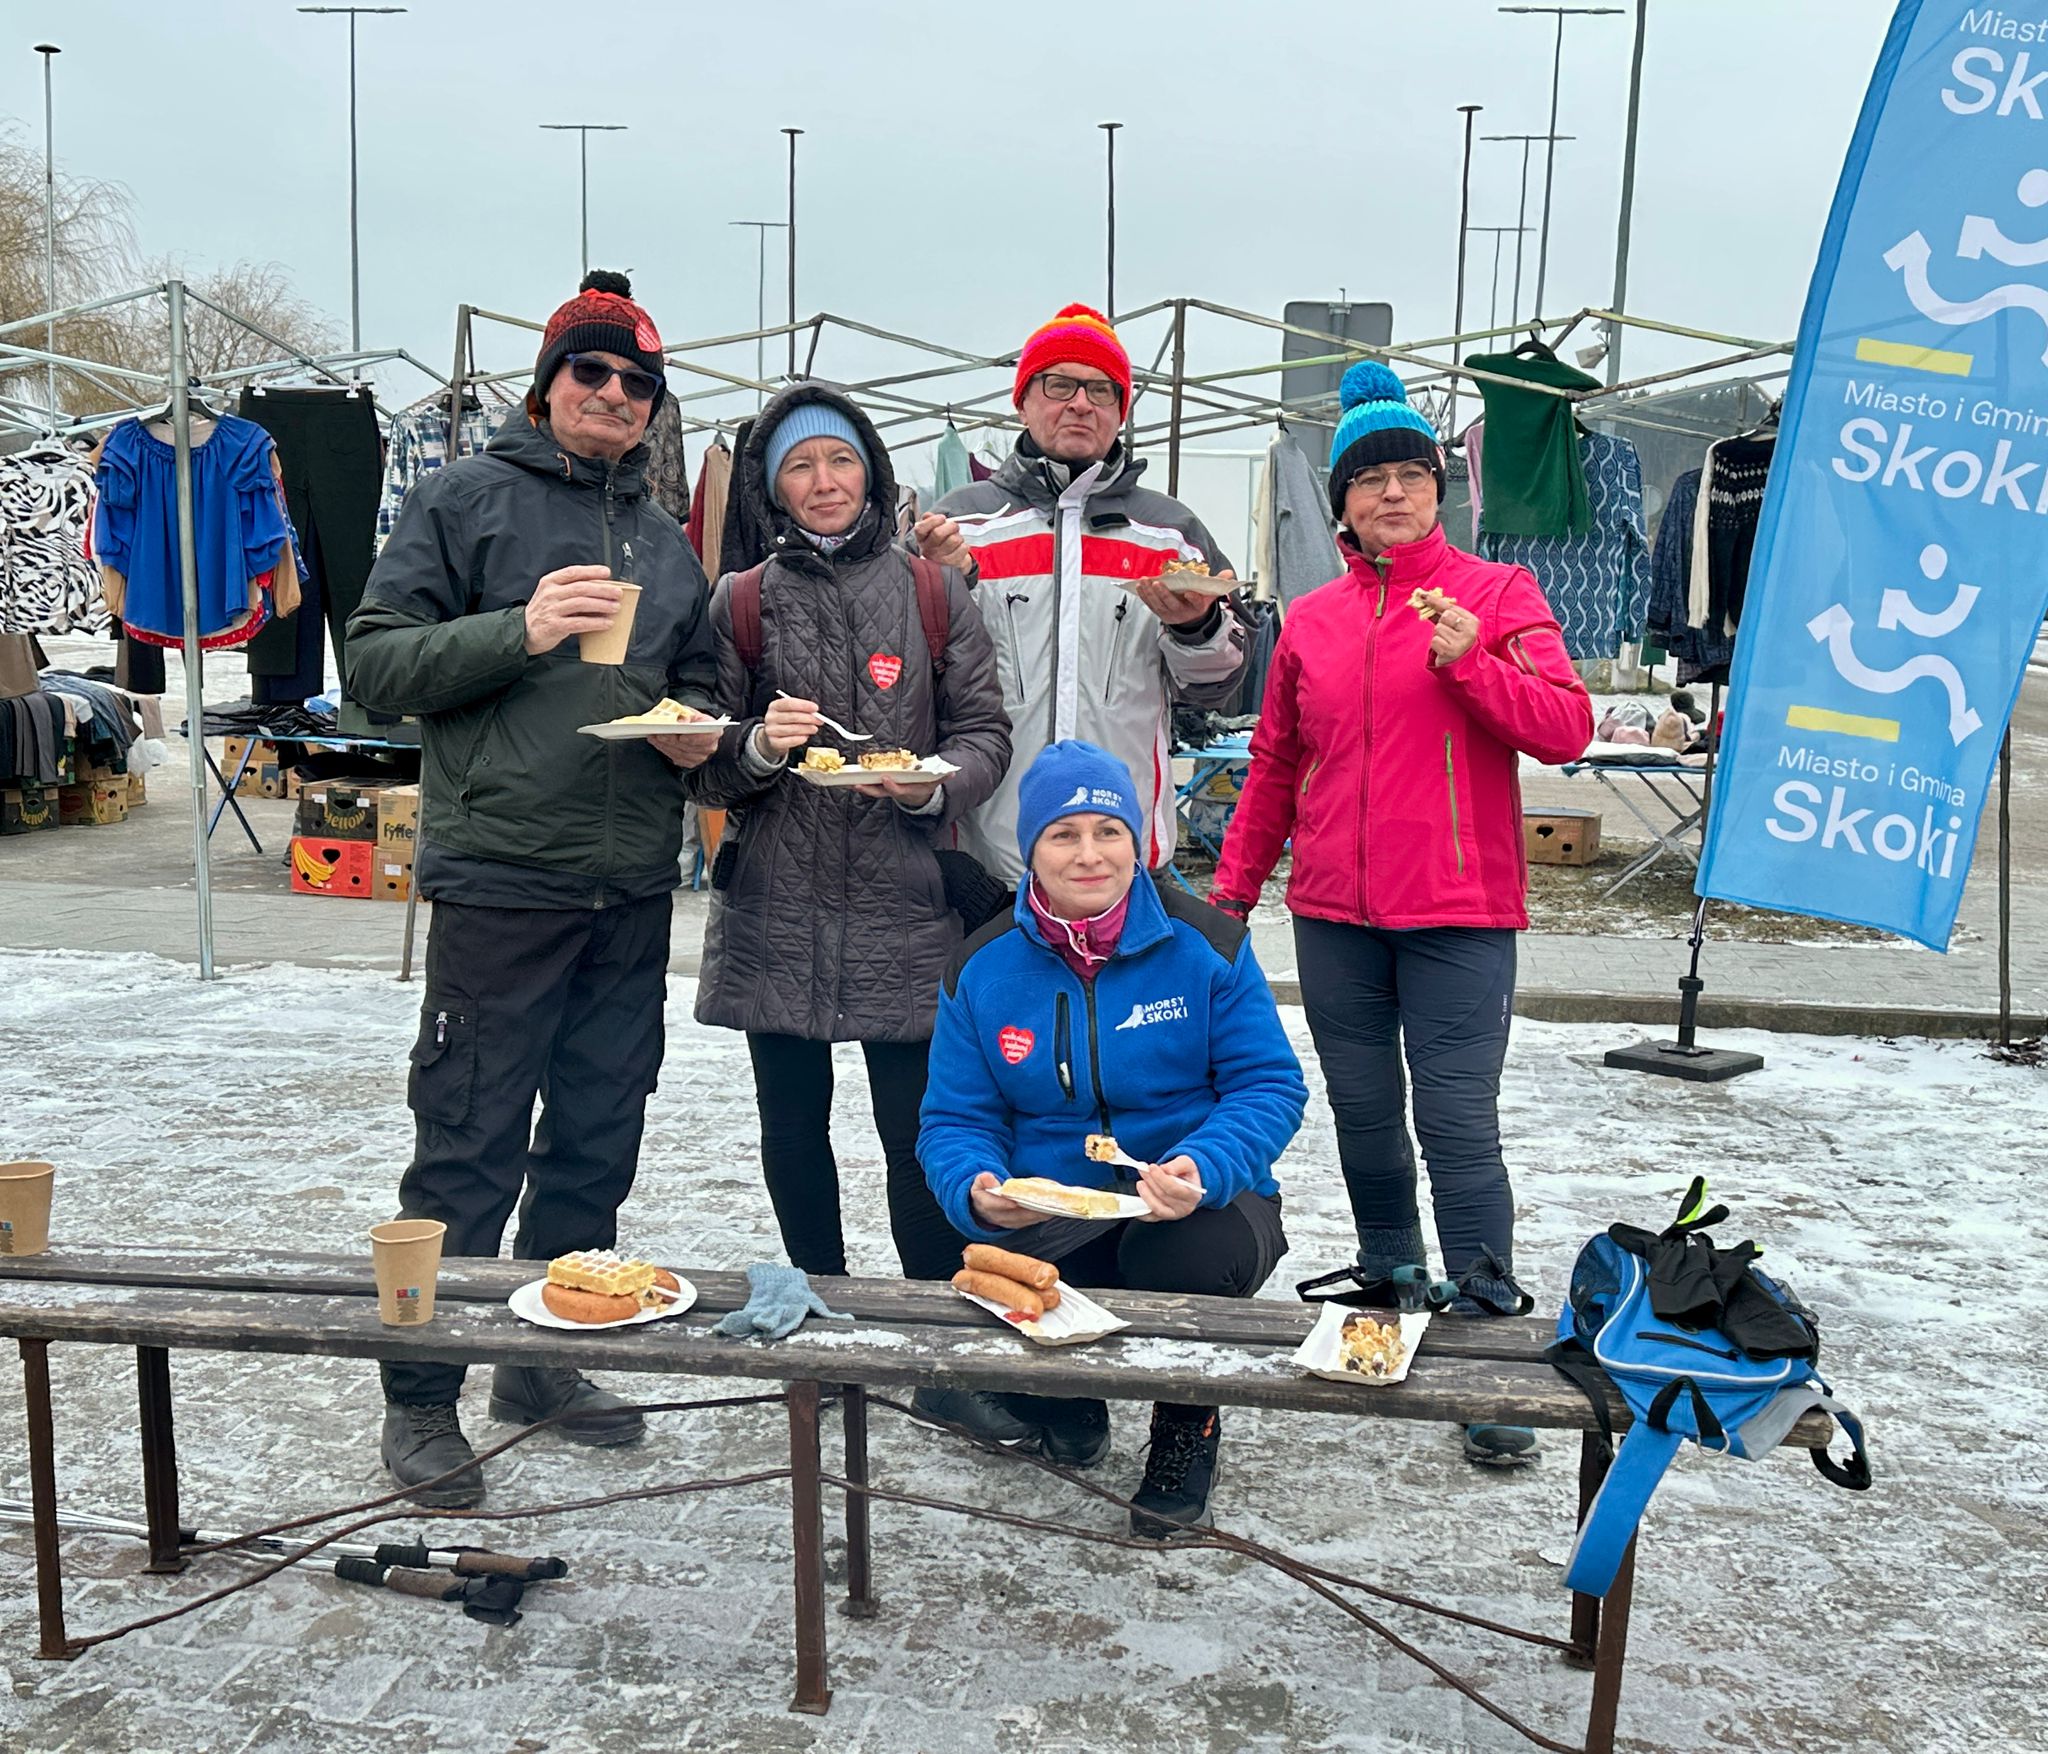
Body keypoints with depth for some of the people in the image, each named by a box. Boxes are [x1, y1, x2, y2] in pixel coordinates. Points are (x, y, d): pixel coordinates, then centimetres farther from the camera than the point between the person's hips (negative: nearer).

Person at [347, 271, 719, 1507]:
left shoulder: (663, 537, 17)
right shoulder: (467, 500, 0)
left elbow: (698, 675, 25)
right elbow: (377, 663, -5)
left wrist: (694, 724, 2)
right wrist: (520, 629, -18)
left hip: (633, 891, 6)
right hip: (501, 877, -6)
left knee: (598, 1140, 13)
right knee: (470, 1149, -2)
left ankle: (546, 1363, 28)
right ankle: (422, 1394, 13)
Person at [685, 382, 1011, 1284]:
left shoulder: (935, 593, 6)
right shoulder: (741, 603, 8)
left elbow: (986, 733, 5)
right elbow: (704, 771, 8)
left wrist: (932, 785, -15)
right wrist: (758, 747, -13)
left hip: (904, 908, -2)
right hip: (775, 913, 2)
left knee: (918, 1133, -2)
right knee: (792, 1127, 11)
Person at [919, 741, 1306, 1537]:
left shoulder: (1205, 942, -4)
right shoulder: (982, 968, 2)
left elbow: (1269, 1085, -7)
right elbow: (956, 1119, 3)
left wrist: (1201, 1169, -27)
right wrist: (977, 1191, -22)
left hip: (1197, 1202, -1)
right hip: (1051, 1217, 2)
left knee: (1185, 1259, -37)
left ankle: (1187, 1427, 1)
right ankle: (1068, 1413, 16)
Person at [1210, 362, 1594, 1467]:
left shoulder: (1496, 594, 2)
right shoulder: (1312, 620, 11)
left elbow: (1566, 728, -6)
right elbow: (1274, 767, 17)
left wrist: (1470, 661, -19)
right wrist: (1233, 888, 15)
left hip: (1457, 916, -4)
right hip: (1334, 916, 4)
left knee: (1458, 1127, -8)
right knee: (1364, 1117, 13)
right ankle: (1390, 1298, 31)